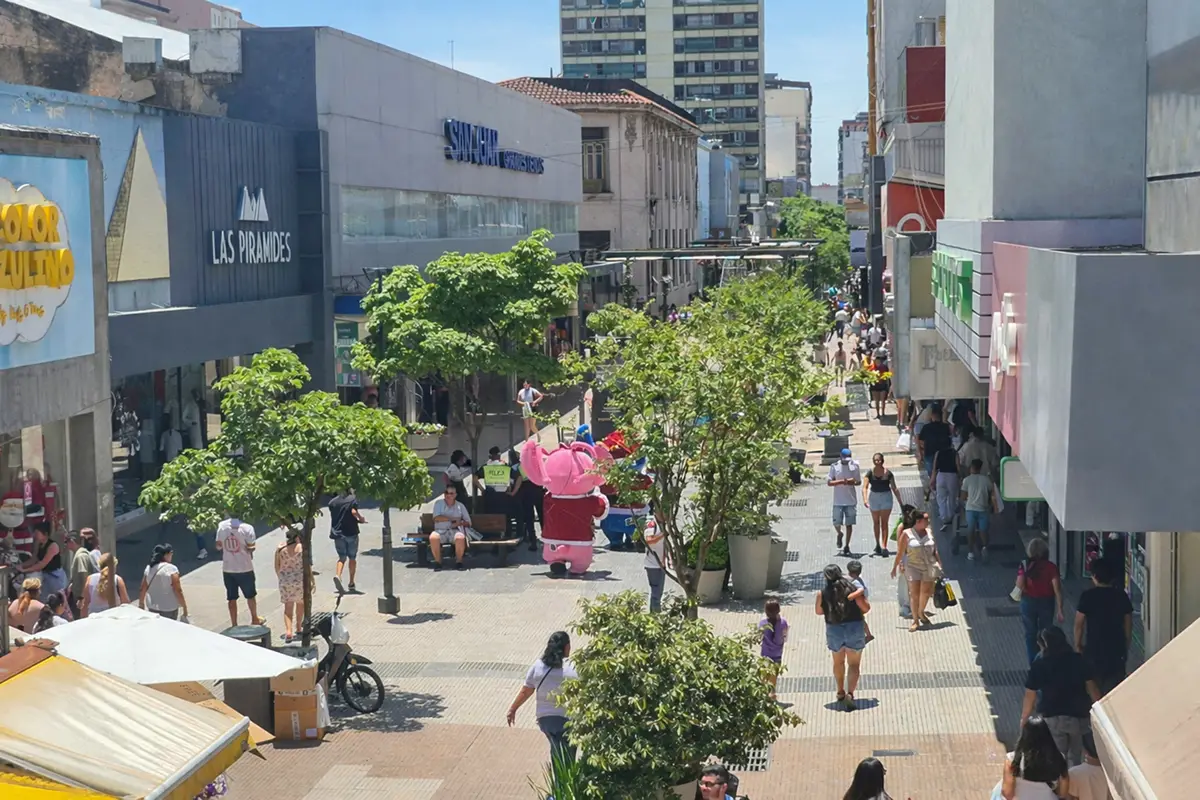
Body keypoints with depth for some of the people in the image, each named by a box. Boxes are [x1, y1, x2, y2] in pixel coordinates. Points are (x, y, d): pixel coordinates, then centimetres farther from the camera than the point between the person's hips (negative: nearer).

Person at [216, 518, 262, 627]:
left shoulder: (222, 526, -7)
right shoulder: (247, 528, -17)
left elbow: (218, 546, 1)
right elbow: (251, 547, -15)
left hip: (227, 568, 2)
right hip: (245, 568, -2)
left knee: (231, 598, 11)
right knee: (251, 595, 19)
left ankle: (234, 625, 13)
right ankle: (254, 619, 34)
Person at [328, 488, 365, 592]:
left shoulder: (332, 502, 6)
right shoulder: (353, 499, -6)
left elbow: (332, 516, 14)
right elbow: (354, 511, -21)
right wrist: (361, 518, -2)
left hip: (337, 533, 3)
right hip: (351, 533, -3)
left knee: (342, 557, 12)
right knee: (352, 558, 11)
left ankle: (337, 575, -16)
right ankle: (351, 583, 12)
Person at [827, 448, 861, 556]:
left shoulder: (854, 465, 1)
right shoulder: (834, 466, -4)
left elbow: (859, 481, 8)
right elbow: (829, 483, -5)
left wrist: (853, 482, -16)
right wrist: (842, 481, -19)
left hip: (851, 500, 1)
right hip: (838, 501, -1)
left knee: (849, 524, 3)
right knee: (837, 523, -2)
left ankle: (847, 546, 13)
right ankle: (839, 534, 33)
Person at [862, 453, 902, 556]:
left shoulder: (888, 473, -8)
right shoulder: (870, 472, -8)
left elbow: (894, 488, -1)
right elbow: (865, 487, -14)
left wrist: (900, 501, 0)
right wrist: (865, 499, -29)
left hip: (886, 497, -2)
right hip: (874, 497, 2)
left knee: (884, 522, -7)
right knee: (876, 522, 14)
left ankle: (884, 547, -11)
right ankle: (877, 544, 32)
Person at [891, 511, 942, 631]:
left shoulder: (929, 532, 5)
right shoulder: (907, 534, -7)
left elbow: (935, 550, 11)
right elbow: (900, 552, -2)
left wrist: (939, 564, 9)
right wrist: (895, 566, 0)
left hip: (929, 566, 4)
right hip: (913, 567, -4)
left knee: (926, 592, 11)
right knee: (914, 593, -6)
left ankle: (921, 613, 37)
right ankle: (915, 620, 2)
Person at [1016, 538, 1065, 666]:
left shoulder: (1024, 566, -12)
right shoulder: (1051, 567, -11)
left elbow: (1020, 586, -21)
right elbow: (1057, 590, -13)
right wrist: (1059, 610, -8)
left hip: (1029, 602, 0)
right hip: (1046, 603, 0)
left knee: (1030, 635, 14)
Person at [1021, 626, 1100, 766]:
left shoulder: (1039, 665, -11)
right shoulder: (1079, 661, -4)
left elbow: (1030, 697, -8)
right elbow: (1092, 689, -1)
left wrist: (1023, 721, 2)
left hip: (1052, 719, -2)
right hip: (1079, 716, 2)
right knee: (1077, 760, 20)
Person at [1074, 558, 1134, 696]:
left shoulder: (1088, 596, -11)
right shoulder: (1121, 595, -2)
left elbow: (1079, 624, -8)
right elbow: (1128, 624, 4)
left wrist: (1078, 645, 6)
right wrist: (1126, 647, 15)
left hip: (1094, 650, -3)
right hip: (1117, 649, 3)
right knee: (1115, 688, 11)